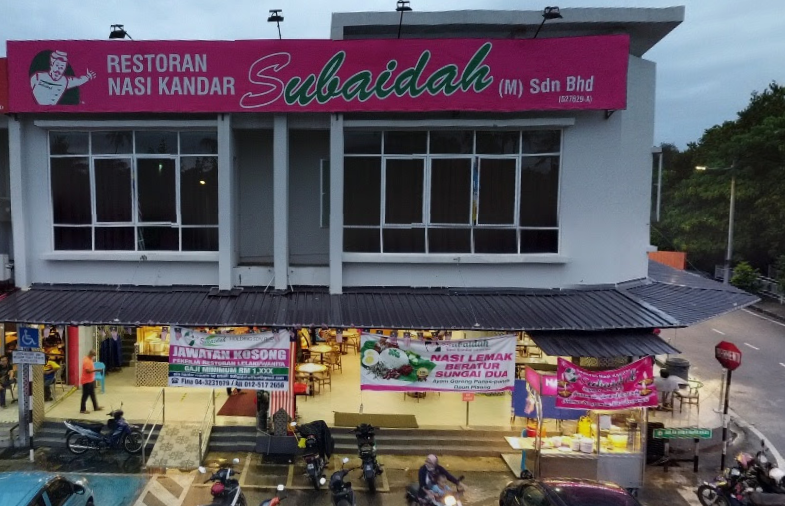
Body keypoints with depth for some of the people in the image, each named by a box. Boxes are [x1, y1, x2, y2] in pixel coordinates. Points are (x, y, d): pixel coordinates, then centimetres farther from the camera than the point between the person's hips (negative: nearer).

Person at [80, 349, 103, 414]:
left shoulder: (90, 360, 9)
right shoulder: (86, 361, -21)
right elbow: (88, 371, -30)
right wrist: (96, 370, -33)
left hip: (91, 380, 10)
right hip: (87, 381, -10)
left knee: (92, 394, 17)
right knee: (85, 395, -1)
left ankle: (96, 407, 26)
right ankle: (83, 410, 7)